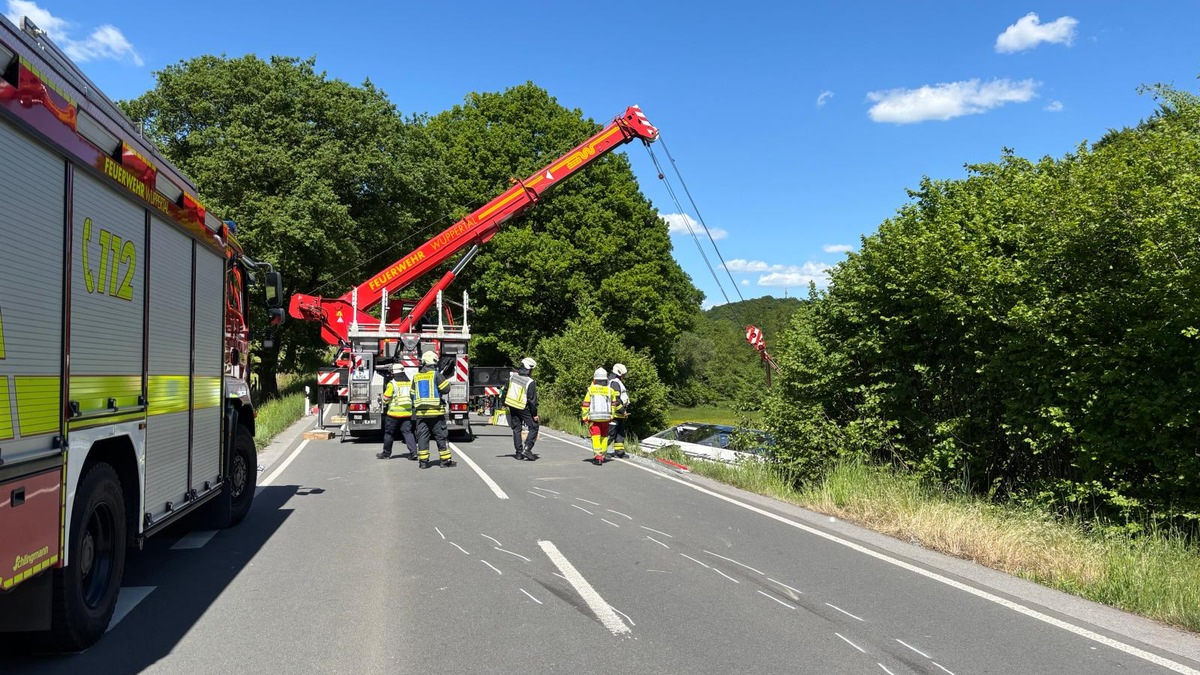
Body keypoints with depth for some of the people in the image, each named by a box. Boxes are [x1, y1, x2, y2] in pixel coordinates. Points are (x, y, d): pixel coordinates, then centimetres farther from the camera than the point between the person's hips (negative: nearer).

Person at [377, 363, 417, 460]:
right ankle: (413, 452, -6)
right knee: (407, 432, 6)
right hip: (407, 413, 4)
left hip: (394, 413, -4)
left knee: (389, 433, 10)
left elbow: (385, 400, -7)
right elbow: (413, 397, 11)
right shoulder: (410, 383, 3)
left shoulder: (392, 384, -12)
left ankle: (386, 453, 20)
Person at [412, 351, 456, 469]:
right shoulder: (436, 374, -7)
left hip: (420, 412, 4)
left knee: (422, 436, 6)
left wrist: (414, 411, 22)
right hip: (436, 411, -4)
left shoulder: (416, 376, 9)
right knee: (441, 436, 3)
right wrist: (445, 381, 12)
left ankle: (423, 461, 4)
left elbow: (413, 395, 14)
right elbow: (446, 388, -9)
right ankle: (445, 460, 6)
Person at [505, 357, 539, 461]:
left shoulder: (512, 376, -1)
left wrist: (505, 404, 20)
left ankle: (519, 452, 13)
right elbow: (532, 400, -16)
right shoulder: (530, 382, -18)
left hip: (512, 407, 6)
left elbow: (505, 390, 8)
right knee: (533, 427, 4)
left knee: (516, 429, 13)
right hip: (523, 408, -6)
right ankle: (527, 448, -9)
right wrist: (535, 414, -8)